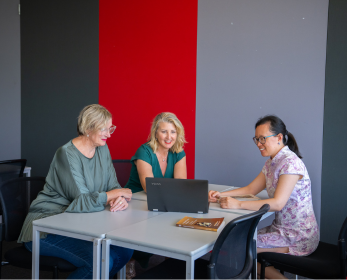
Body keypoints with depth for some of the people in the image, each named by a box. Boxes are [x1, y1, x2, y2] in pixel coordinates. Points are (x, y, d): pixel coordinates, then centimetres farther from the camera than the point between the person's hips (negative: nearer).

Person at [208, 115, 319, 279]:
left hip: (299, 237, -9)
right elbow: (251, 189, 13)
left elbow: (278, 203, -26)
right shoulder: (271, 163, 10)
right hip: (282, 229, 9)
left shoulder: (291, 163, -19)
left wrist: (238, 205, -29)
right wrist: (221, 195, -1)